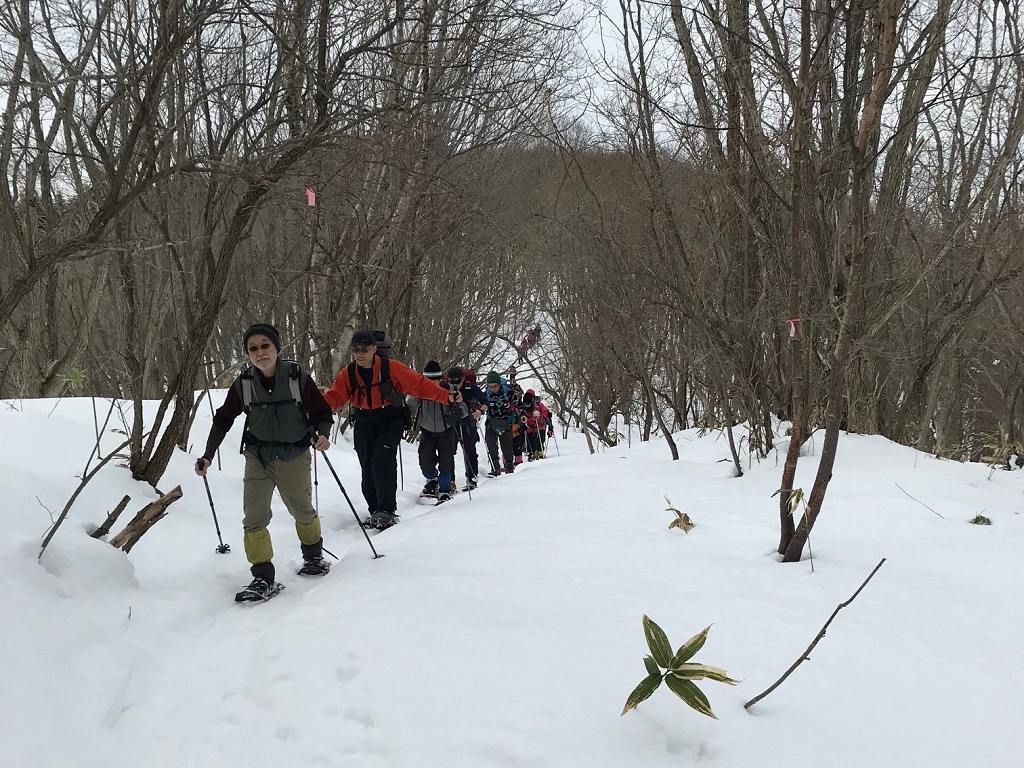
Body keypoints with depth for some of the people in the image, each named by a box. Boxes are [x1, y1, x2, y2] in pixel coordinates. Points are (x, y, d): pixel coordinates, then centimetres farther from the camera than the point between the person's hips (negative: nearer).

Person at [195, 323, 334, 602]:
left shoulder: (298, 378, -16)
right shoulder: (243, 383, -9)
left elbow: (322, 413, -7)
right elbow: (223, 419, 2)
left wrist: (322, 435, -28)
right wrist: (208, 455, -2)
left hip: (294, 457, -1)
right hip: (257, 457, 2)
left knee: (303, 511, 14)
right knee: (254, 517, -6)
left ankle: (313, 556, 40)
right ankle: (263, 577, 2)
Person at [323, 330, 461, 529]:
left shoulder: (391, 368, -14)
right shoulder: (348, 374, -2)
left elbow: (419, 384, -16)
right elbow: (334, 396, -7)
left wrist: (447, 396, -25)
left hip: (391, 421, -4)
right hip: (364, 424, 4)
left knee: (382, 462, -20)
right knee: (367, 467, 6)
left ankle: (387, 511, -13)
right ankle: (375, 511, 21)